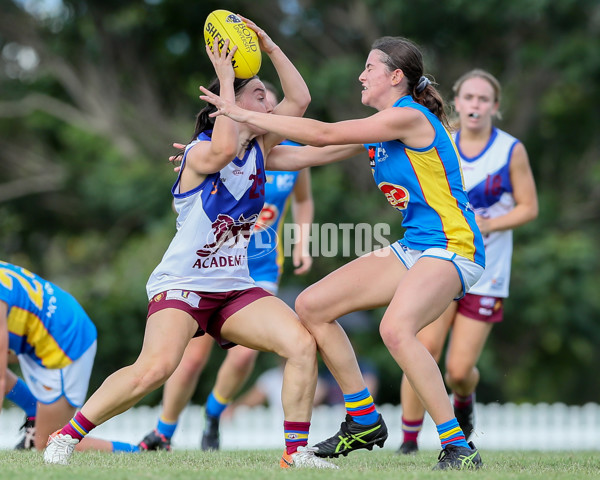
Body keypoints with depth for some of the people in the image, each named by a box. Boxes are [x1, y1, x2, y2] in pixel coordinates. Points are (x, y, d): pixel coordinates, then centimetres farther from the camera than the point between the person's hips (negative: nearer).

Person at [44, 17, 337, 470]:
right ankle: (67, 434, -12)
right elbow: (223, 149, -34)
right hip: (182, 284, -6)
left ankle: (296, 451, -8)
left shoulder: (258, 149, 10)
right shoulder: (199, 152, -9)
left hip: (235, 288, 6)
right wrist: (226, 78, -26)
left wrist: (270, 46, -1)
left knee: (303, 344, -16)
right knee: (155, 367, -29)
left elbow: (299, 99, 8)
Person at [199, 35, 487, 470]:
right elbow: (307, 156, 18)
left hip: (452, 248, -10)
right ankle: (364, 422, 15)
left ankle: (459, 448, -27)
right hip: (413, 249, 10)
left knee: (395, 328, -35)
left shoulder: (410, 117, -15)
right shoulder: (377, 128, 14)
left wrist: (245, 115, -11)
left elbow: (323, 134, -17)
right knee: (312, 305, 5)